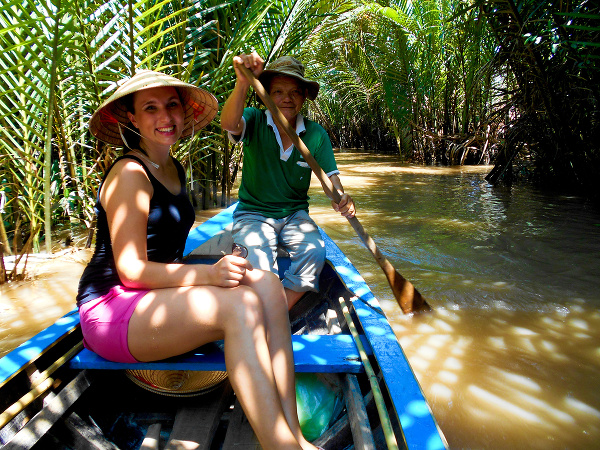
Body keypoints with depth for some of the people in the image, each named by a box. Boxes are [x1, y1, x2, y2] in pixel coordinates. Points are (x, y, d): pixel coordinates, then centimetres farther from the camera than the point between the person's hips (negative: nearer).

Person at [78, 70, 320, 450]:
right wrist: (207, 274, -32)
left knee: (267, 285, -17)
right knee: (241, 304, -31)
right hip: (112, 308, -7)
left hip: (160, 290, 8)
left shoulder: (174, 169, 14)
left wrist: (217, 269, 4)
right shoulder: (129, 173, -12)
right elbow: (130, 269, -18)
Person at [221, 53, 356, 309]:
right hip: (252, 214, -2)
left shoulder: (316, 134, 1)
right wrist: (243, 84, -47)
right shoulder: (254, 121, -5)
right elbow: (229, 124, -29)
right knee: (259, 264, -30)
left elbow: (331, 178, -5)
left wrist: (341, 199, -28)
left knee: (314, 253, -26)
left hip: (295, 215, 3)